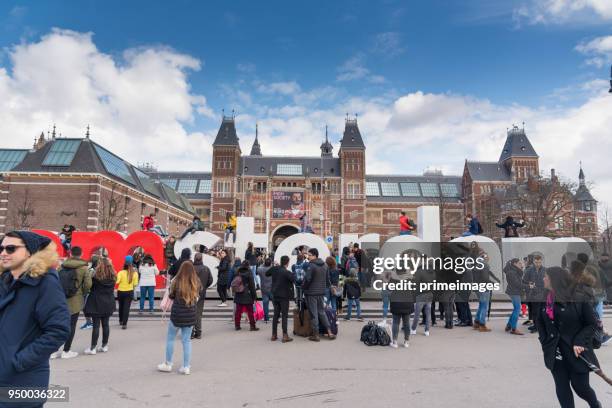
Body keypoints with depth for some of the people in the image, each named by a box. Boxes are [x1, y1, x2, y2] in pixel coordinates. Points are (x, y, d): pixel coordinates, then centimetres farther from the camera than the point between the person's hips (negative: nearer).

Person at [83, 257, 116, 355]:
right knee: (105, 324, 11)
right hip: (108, 303, 5)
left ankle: (93, 348, 3)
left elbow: (90, 286, -8)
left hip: (97, 303, -5)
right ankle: (104, 346, 18)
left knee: (96, 325, -1)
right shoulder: (113, 277, 1)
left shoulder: (96, 276, -14)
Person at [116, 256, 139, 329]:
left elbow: (117, 281, -21)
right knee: (126, 308, 0)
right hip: (129, 292, -1)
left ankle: (121, 321, 38)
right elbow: (135, 284, -8)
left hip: (121, 291, 1)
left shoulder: (121, 272, -12)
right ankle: (124, 324, -8)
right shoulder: (134, 273, -8)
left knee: (121, 307, 20)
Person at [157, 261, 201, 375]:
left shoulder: (177, 281, -14)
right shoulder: (197, 283, -6)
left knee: (170, 339, 17)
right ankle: (186, 367, 16)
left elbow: (171, 296, 1)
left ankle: (168, 364, 27)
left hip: (177, 314, -3)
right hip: (191, 315, 3)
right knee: (187, 340, 12)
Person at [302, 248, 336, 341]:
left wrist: (303, 286, -4)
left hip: (311, 293, -7)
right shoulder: (324, 265, 9)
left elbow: (307, 279, -21)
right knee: (322, 312, 17)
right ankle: (329, 332, 13)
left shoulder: (311, 265, -16)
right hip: (321, 292, 7)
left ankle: (315, 335, 9)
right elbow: (327, 279, 14)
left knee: (313, 314, 2)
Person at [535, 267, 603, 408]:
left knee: (580, 386, 10)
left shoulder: (578, 298, -14)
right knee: (561, 387, 5)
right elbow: (539, 321, 13)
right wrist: (545, 341, 3)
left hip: (576, 351, -3)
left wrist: (580, 342, -17)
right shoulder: (546, 299, 0)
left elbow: (592, 323, -7)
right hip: (555, 351, 3)